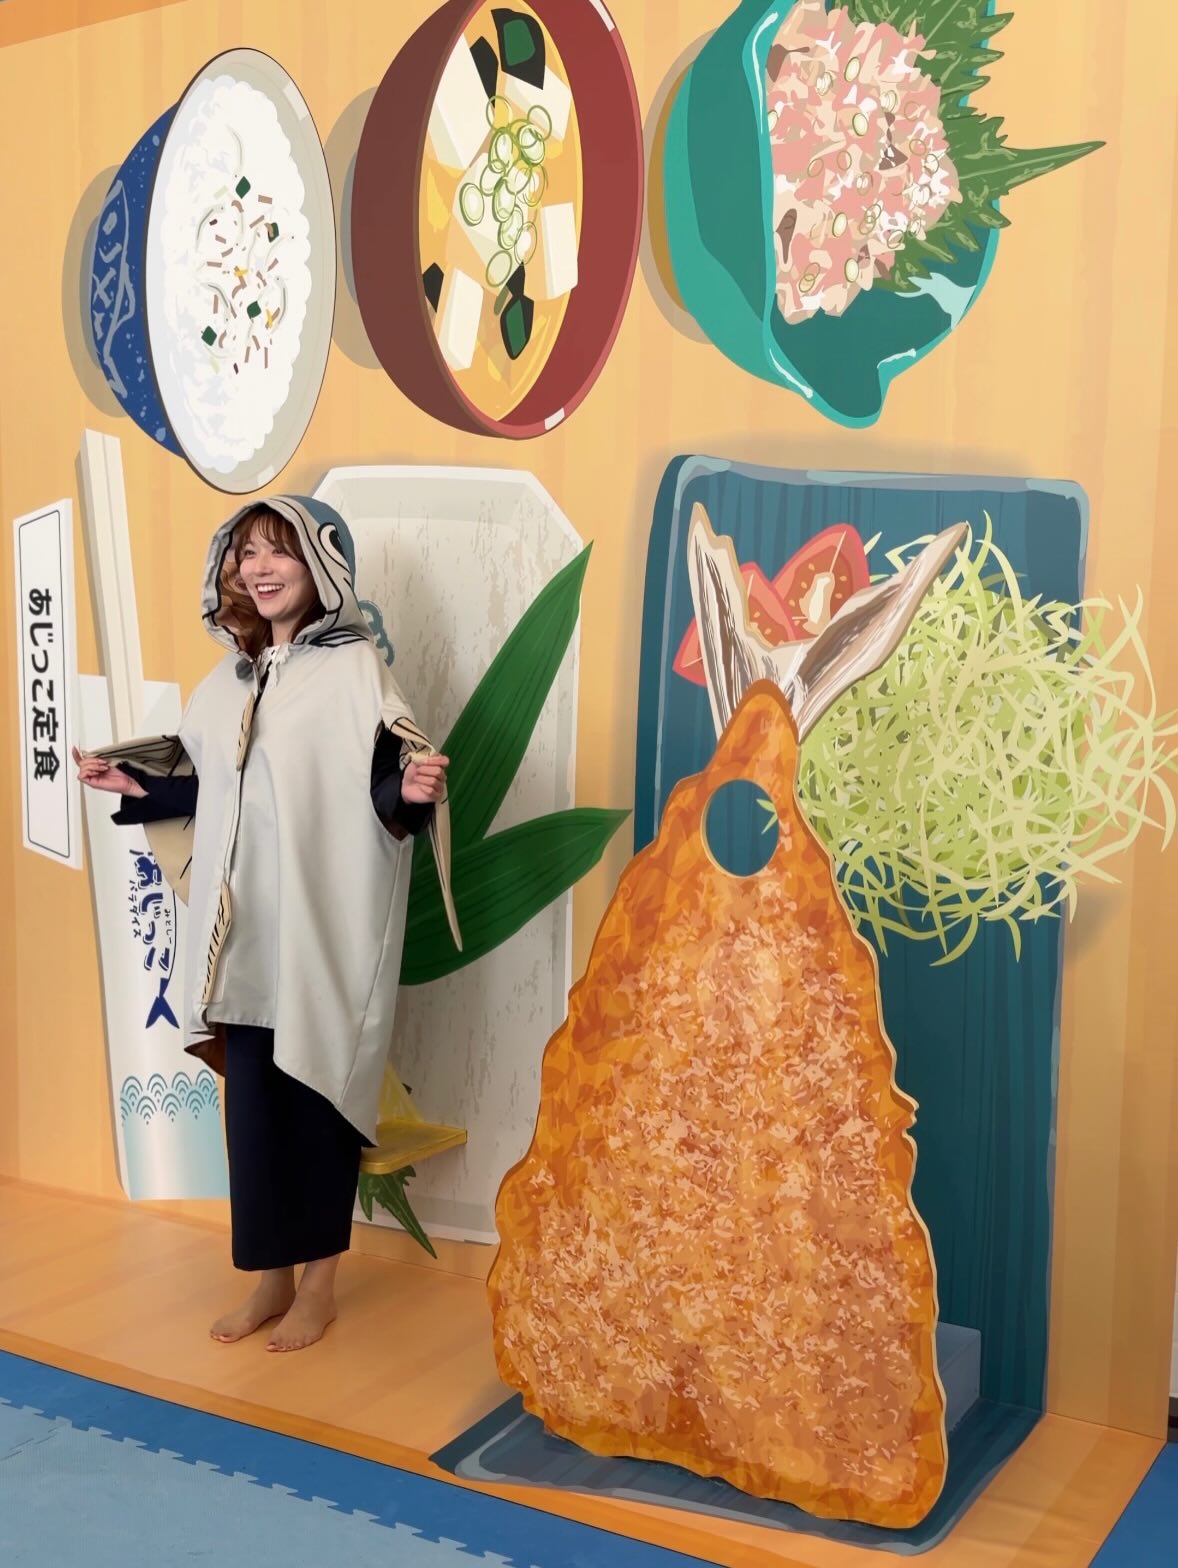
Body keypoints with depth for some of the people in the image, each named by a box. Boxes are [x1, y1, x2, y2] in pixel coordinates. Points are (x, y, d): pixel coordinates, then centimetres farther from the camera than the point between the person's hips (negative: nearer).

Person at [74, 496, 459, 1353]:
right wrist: (135, 784, 10)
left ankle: (320, 1279, 18)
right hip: (246, 924, 6)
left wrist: (414, 789, -34)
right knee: (254, 1094, 10)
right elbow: (212, 790, 17)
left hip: (327, 923, -6)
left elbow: (385, 794, -14)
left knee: (318, 1089, 3)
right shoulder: (230, 679, 12)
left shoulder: (356, 669, -6)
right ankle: (273, 1273, 23)